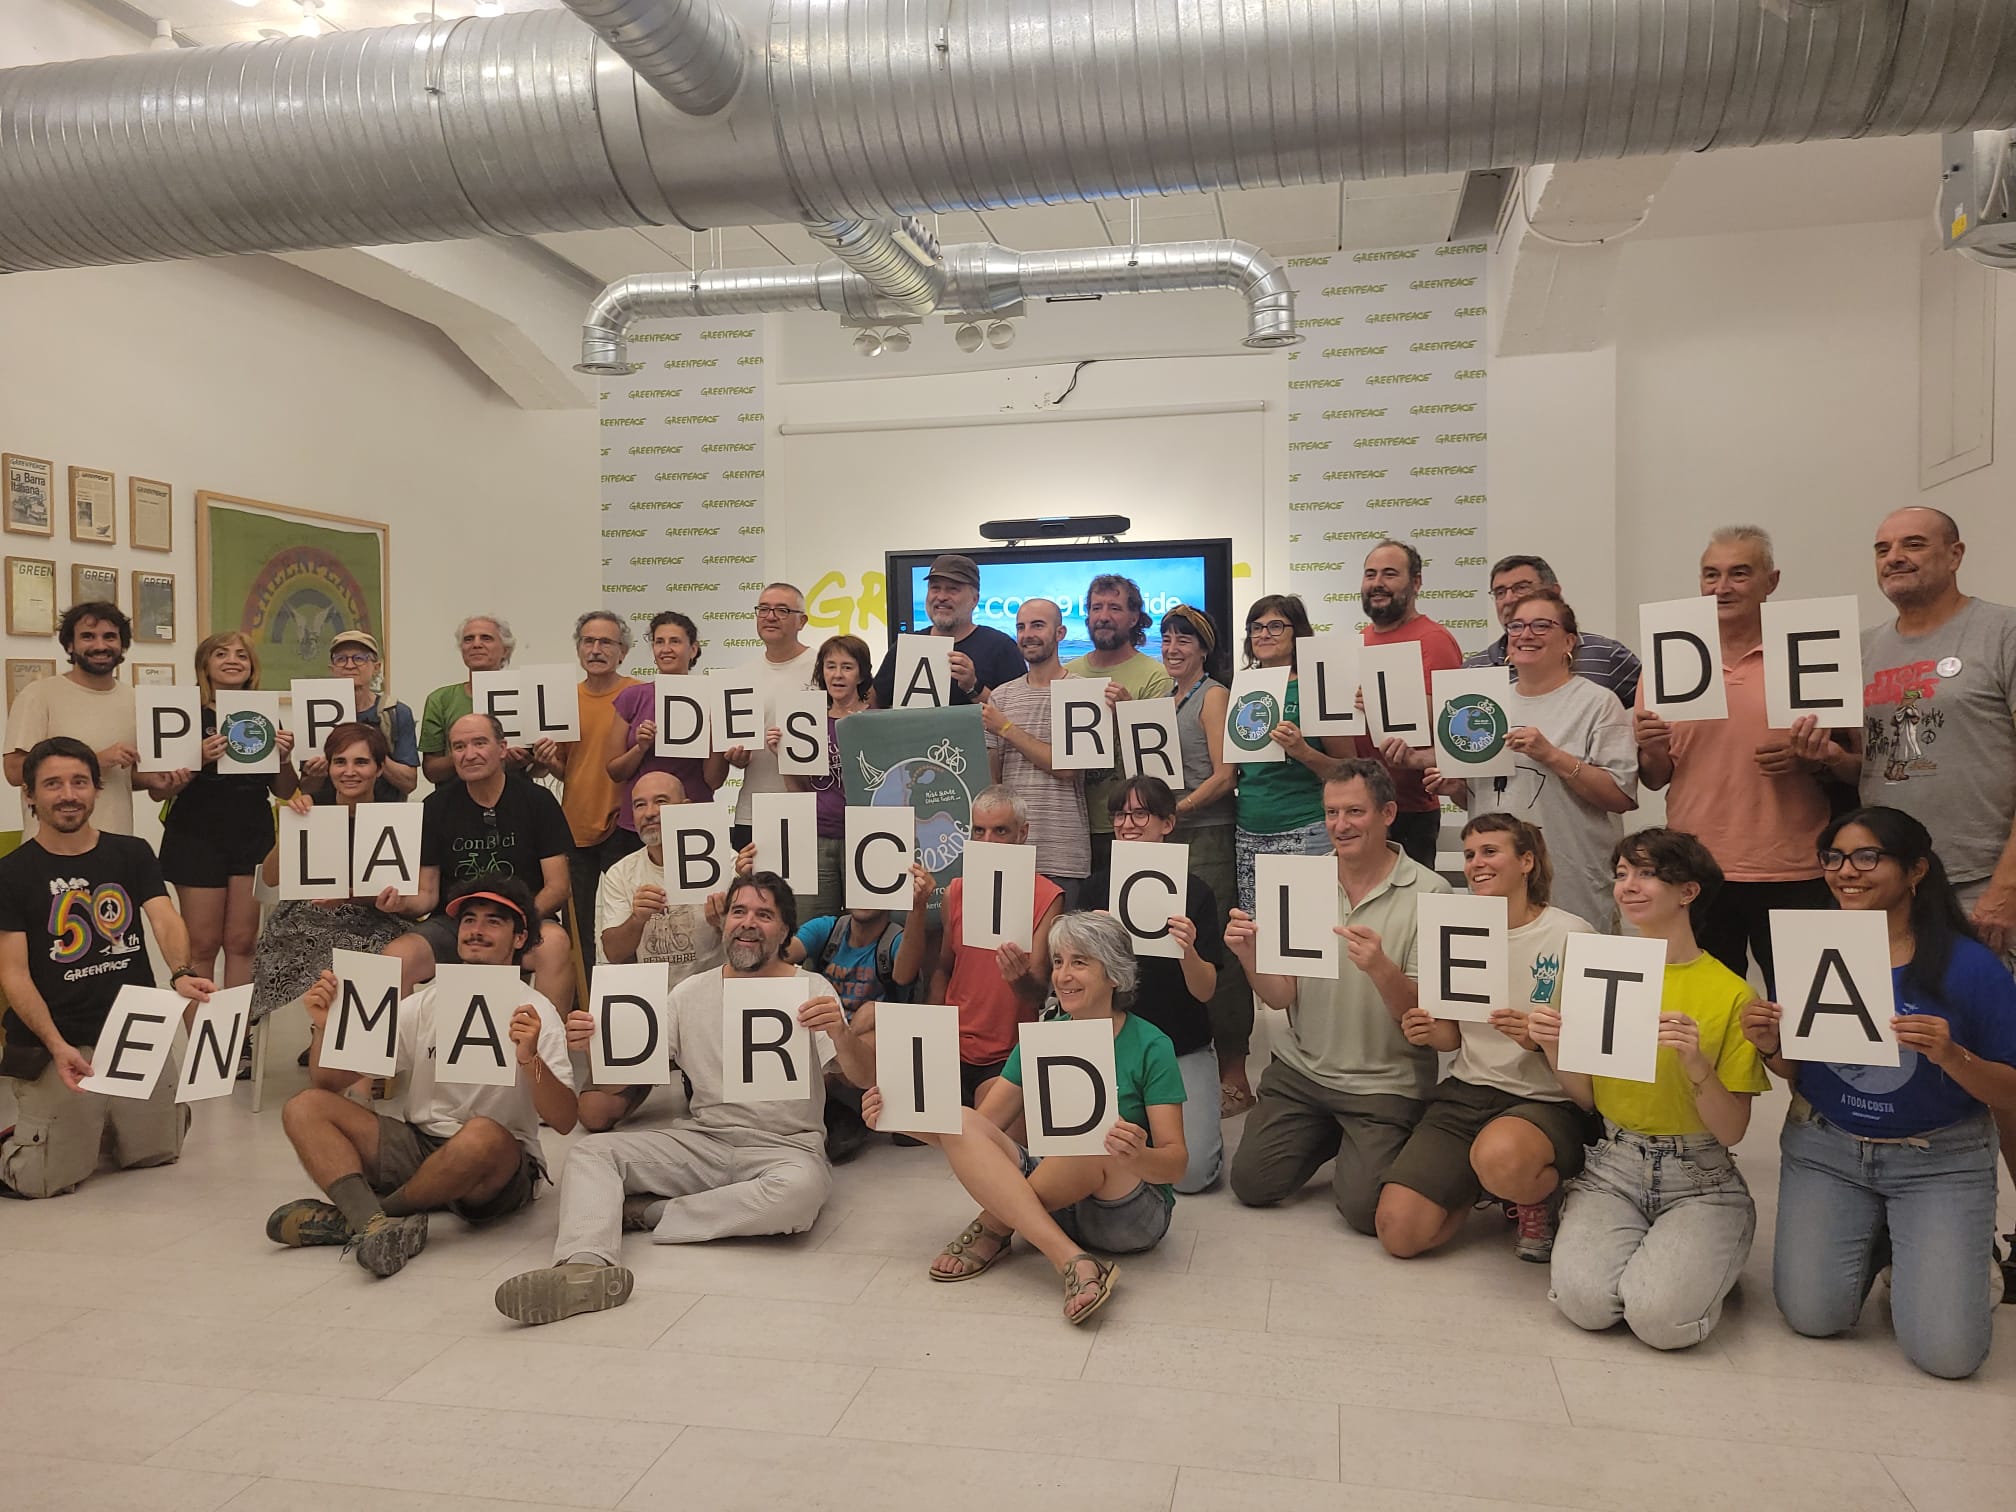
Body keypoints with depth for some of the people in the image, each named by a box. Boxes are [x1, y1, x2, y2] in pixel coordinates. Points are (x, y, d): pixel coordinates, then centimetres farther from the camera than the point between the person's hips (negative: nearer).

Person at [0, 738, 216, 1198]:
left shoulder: (131, 854, 7)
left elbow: (166, 920, -7)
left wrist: (182, 974, -30)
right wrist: (56, 1046, -21)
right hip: (56, 1042, -3)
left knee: (157, 1153, 4)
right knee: (50, 1179, -8)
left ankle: (102, 1125, 32)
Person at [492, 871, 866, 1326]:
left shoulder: (811, 990, -1)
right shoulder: (691, 992, 9)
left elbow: (867, 1078, -11)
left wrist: (840, 1032, -33)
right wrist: (595, 1042, -16)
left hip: (785, 1147, -3)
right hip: (702, 1140, 4)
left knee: (800, 1189, -37)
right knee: (591, 1151, -14)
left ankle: (647, 1212, -21)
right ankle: (586, 1267, -38)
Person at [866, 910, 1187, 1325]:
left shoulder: (1149, 1046, -9)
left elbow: (1176, 1161, -14)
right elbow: (981, 1125, 1)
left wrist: (1137, 1156, -38)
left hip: (1132, 1213, -4)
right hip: (1053, 1204, 4)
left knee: (1098, 1138, -35)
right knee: (962, 1124, -18)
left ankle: (993, 1229, -13)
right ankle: (1073, 1263, -31)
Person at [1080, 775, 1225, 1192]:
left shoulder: (1194, 891, -7)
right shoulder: (1098, 887, 0)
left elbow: (1205, 991, -10)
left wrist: (1188, 951, -31)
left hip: (1184, 1049, -2)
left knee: (1191, 1172, -16)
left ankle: (1206, 1127, 19)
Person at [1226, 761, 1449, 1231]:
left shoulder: (1428, 893, -12)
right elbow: (1280, 997, 0)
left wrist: (1381, 969, -34)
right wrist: (1248, 956, -21)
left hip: (1386, 1082, -4)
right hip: (1300, 1069, 4)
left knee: (1365, 1208, -13)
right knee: (1251, 1183, -1)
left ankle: (1366, 1146, 19)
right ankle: (1330, 1137, 26)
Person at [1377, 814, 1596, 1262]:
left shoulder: (1570, 935, -8)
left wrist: (1540, 1038, -26)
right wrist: (1430, 1033, -8)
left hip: (1546, 1102, -4)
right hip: (1465, 1092, 5)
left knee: (1500, 1158, -41)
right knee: (1399, 1232, -13)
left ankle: (1544, 1195, -3)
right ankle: (1477, 1185, 18)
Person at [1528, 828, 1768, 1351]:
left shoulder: (1731, 993, -7)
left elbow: (1731, 1131, -7)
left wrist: (1696, 1062, -24)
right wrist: (1554, 1050, -10)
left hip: (1700, 1179, -2)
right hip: (1612, 1168, 2)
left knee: (1660, 1316, -26)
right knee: (1586, 1300, -24)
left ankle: (1698, 1258, 8)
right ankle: (1639, 1250, 9)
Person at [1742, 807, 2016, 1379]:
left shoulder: (1970, 967, -13)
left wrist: (1950, 1056, -27)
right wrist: (1771, 1047, -16)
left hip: (1940, 1159, -2)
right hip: (1824, 1148, 3)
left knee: (1946, 1351, -11)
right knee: (1812, 1317, -6)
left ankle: (1960, 1255, 22)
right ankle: (1875, 1243, 25)